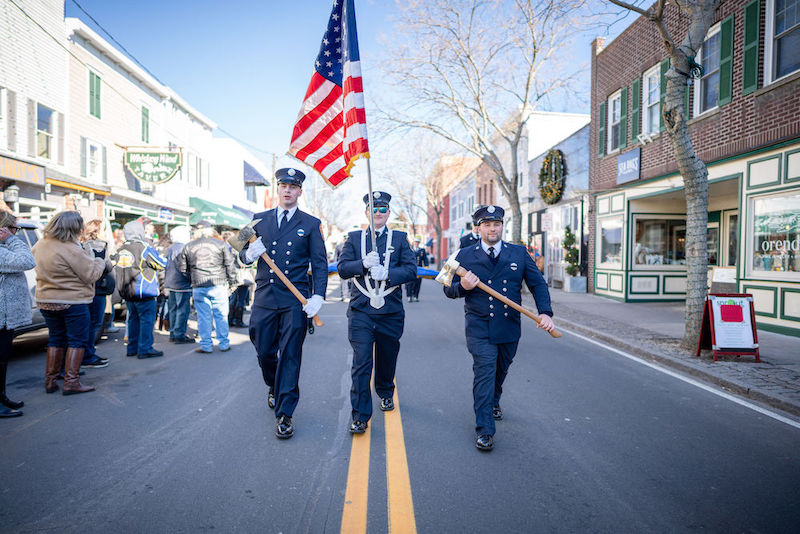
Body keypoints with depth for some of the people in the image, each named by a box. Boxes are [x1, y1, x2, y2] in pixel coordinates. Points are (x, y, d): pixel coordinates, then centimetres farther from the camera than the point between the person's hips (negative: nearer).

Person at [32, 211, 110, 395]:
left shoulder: (40, 244, 6)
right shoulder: (72, 250, -21)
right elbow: (92, 274, -16)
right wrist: (101, 262, 1)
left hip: (46, 301, 8)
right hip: (73, 302, -8)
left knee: (56, 338, 18)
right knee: (77, 340, 3)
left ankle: (50, 380, 22)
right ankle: (71, 382, 3)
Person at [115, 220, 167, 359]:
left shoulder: (121, 250, 8)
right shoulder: (144, 247, -13)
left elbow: (120, 268, 15)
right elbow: (162, 264, -9)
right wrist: (157, 255, 11)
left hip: (127, 292, 7)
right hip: (144, 292, -7)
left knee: (133, 319, 16)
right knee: (147, 320, 0)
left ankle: (132, 348, 23)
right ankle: (145, 349, 1)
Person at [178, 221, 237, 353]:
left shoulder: (188, 246, 7)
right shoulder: (220, 244, 2)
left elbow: (182, 268, 12)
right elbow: (229, 264, 1)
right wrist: (232, 281, 10)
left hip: (198, 287, 1)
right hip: (219, 285, -1)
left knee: (203, 317, 7)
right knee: (221, 315, 7)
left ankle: (206, 346, 12)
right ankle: (224, 344, 14)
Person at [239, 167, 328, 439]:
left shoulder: (311, 224, 6)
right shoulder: (259, 219, 12)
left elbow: (320, 264, 2)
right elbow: (243, 253, 15)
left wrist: (318, 296, -11)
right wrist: (250, 254, -10)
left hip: (295, 300, -3)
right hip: (264, 297, 3)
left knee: (290, 356, -1)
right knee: (264, 352, 13)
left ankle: (284, 415, 10)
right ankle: (274, 387, 44)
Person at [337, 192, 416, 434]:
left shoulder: (400, 238, 9)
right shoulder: (354, 238, 10)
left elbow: (411, 269, -1)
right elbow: (342, 268, 1)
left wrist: (387, 273, -17)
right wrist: (364, 264, -17)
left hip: (391, 310, 1)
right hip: (361, 310, -1)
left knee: (387, 357, 17)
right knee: (361, 362, -6)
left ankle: (386, 393, 44)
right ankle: (360, 416, 2)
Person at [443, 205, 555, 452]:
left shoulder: (519, 253, 4)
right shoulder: (465, 256, -2)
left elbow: (537, 284, 6)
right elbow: (449, 289, 1)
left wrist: (545, 312, -8)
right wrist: (463, 287, -22)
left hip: (509, 327, 3)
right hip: (479, 327, -3)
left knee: (501, 370, 20)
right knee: (484, 372, -9)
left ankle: (493, 401, 51)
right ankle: (484, 431, 2)